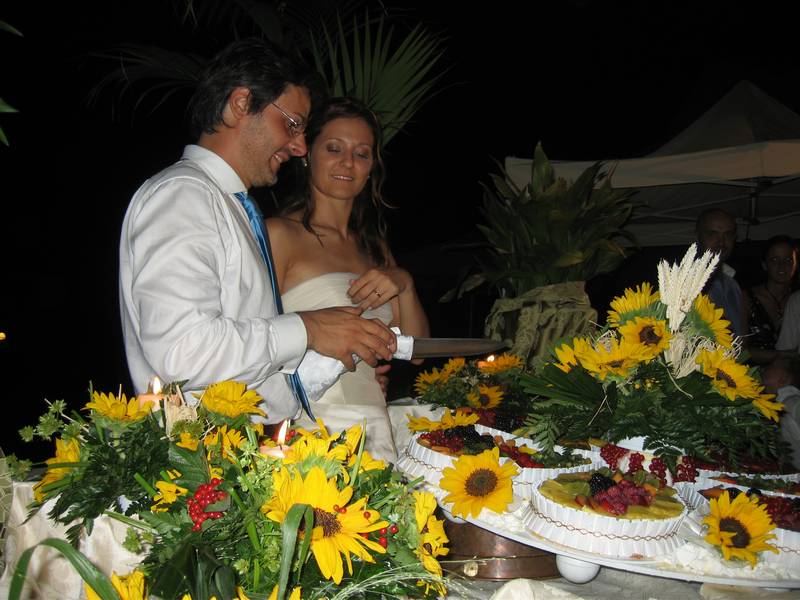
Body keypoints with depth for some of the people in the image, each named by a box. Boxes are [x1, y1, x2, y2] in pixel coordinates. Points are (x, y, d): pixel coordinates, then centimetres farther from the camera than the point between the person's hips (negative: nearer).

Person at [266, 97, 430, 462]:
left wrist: (404, 285, -1)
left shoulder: (374, 247, 20)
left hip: (374, 427, 5)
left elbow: (416, 350, 14)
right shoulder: (279, 234, -2)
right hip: (308, 427, -5)